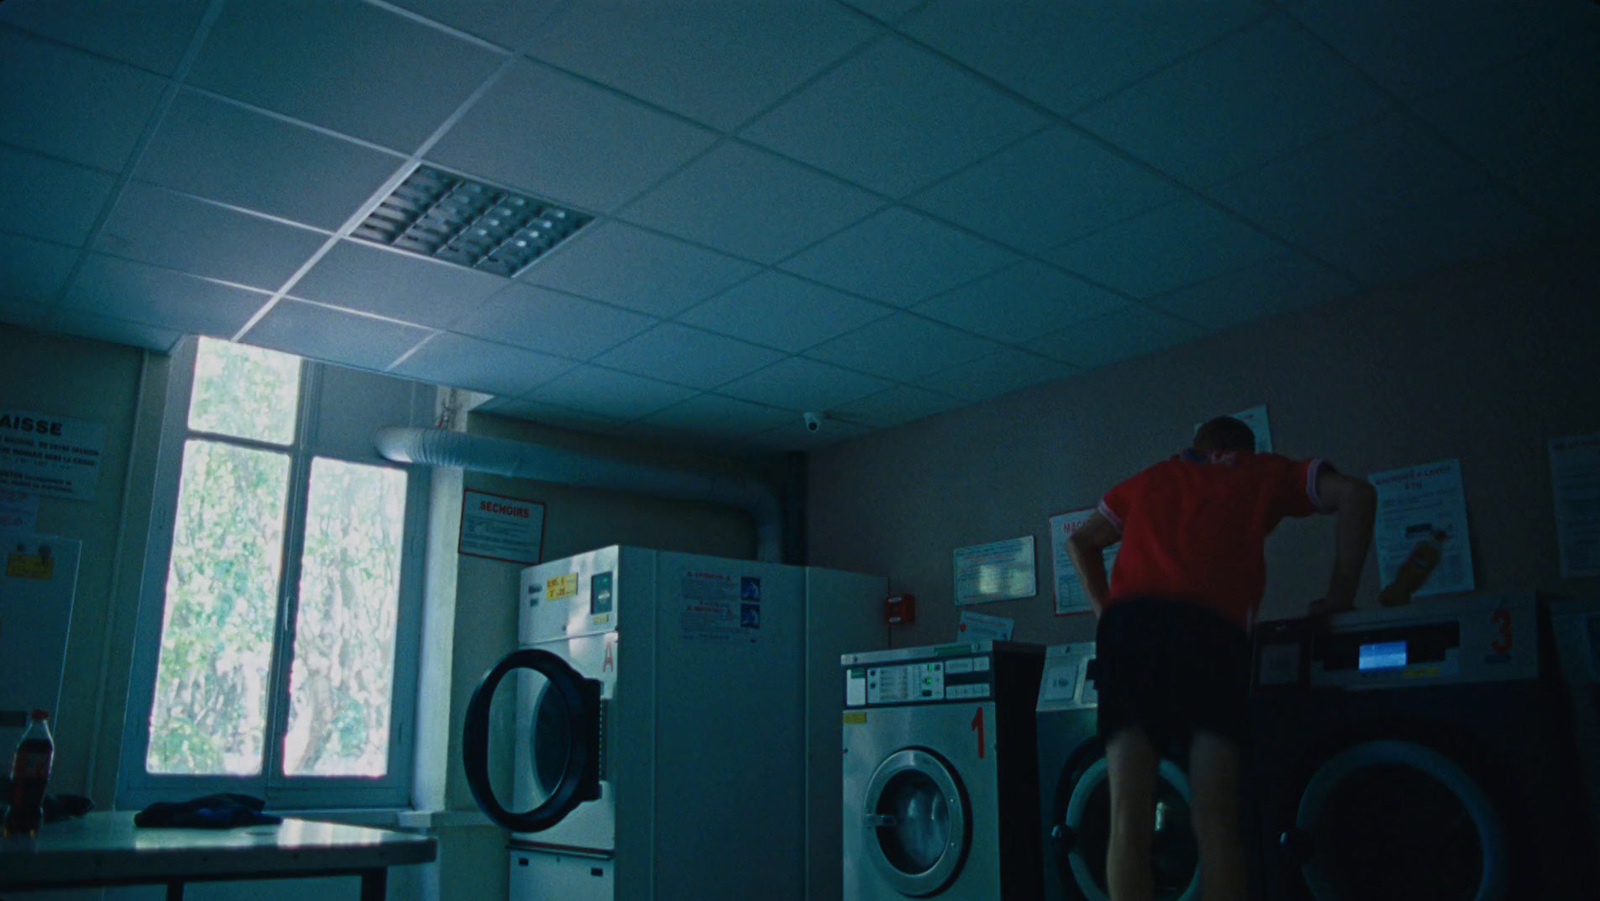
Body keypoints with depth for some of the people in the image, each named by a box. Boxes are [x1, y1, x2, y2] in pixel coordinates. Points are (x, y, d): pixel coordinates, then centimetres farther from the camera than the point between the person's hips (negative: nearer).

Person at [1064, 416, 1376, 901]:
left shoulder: (1151, 479, 32)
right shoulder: (1263, 473, 26)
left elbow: (1080, 542, 36)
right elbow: (1356, 493, 17)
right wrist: (1339, 597, 18)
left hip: (1127, 624, 2)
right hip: (1210, 626, -2)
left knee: (1128, 820, -4)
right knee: (1215, 821, -3)